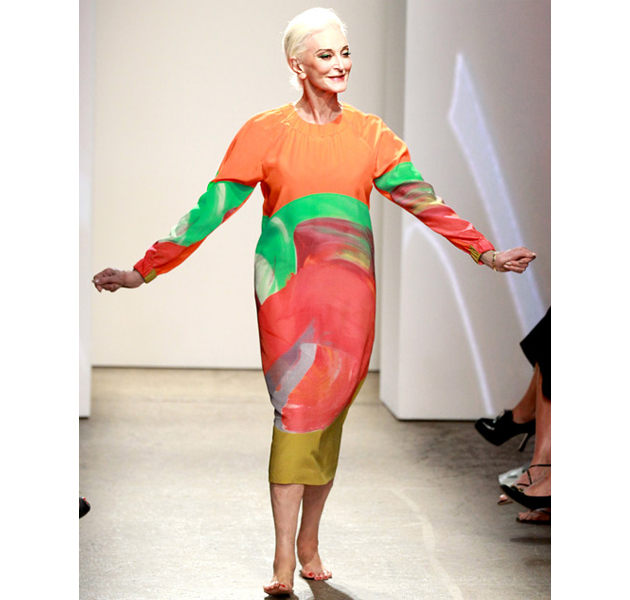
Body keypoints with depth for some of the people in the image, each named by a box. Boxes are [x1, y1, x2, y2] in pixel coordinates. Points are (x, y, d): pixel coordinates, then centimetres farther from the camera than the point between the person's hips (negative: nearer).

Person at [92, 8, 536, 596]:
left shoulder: (370, 133, 10)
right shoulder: (265, 132, 1)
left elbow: (422, 200, 10)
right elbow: (211, 211, 0)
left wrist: (485, 252, 5)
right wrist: (144, 270, -4)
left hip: (350, 288, 3)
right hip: (288, 288, -2)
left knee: (330, 413, 3)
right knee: (295, 410, -9)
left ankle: (309, 541, 16)